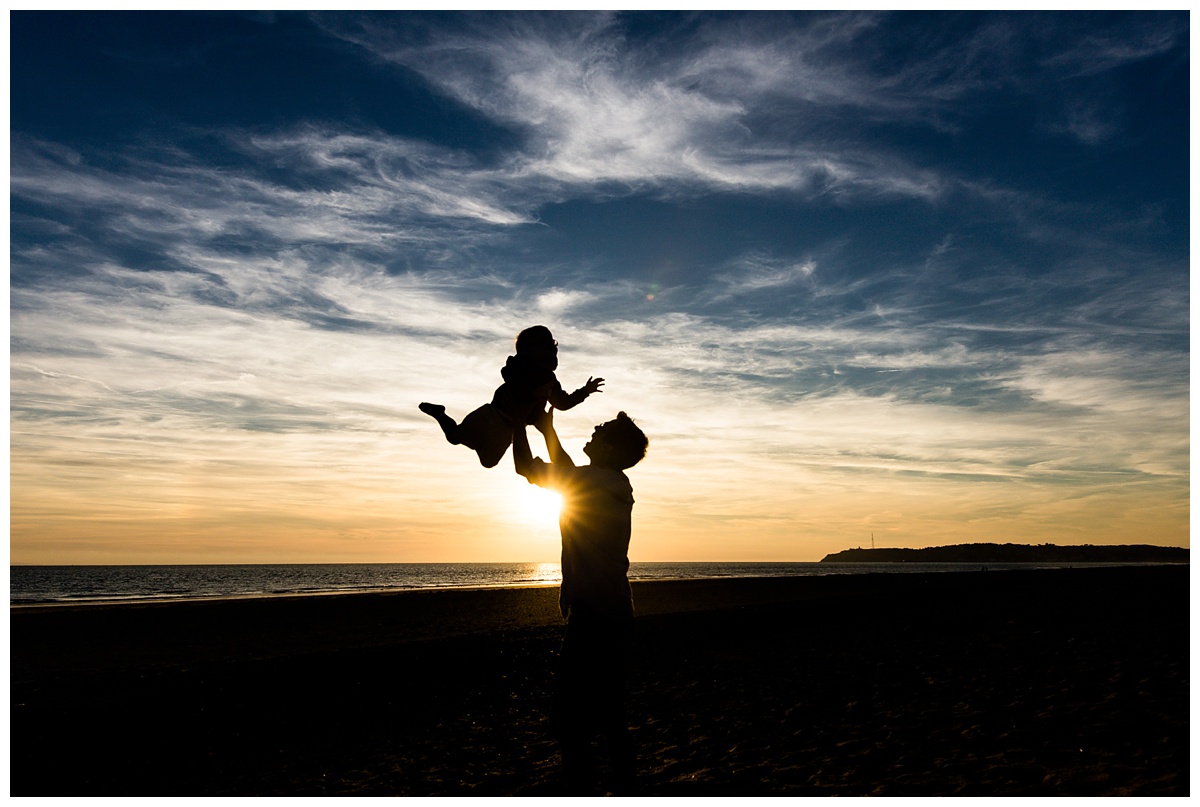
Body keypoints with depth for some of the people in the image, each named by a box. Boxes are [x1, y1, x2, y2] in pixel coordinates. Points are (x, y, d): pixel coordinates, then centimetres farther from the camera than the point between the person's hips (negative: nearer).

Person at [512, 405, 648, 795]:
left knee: (571, 726, -4)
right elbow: (569, 470, 28)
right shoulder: (617, 485, 10)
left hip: (591, 620, -9)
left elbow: (525, 466, -6)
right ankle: (623, 792, 28)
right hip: (618, 620, 10)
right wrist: (548, 428, 30)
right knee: (610, 719, 19)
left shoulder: (590, 483, -15)